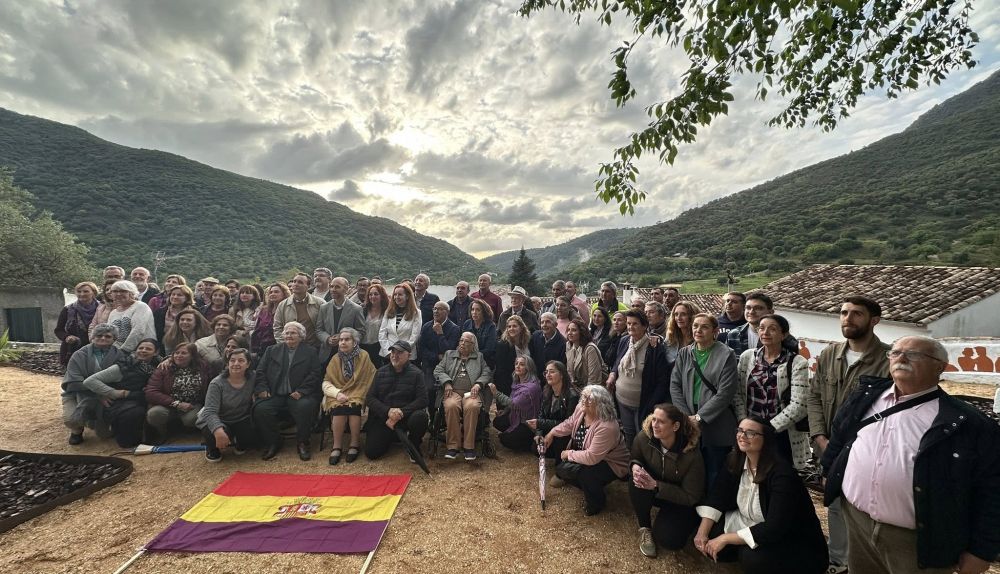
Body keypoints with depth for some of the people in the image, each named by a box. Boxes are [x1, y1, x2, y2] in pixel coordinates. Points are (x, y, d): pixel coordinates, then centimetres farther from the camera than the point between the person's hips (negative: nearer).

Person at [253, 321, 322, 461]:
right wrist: (262, 389, -2)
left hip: (298, 395, -3)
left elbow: (314, 374, 0)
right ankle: (272, 443, -3)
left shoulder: (311, 352, 10)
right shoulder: (272, 350, 20)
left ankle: (302, 444, -11)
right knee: (260, 409, -26)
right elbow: (260, 371, 14)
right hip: (274, 395, 3)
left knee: (305, 407, -33)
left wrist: (301, 391, -13)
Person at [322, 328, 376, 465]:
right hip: (338, 395, 2)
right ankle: (337, 446, -14)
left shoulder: (363, 356, -6)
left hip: (358, 395, -2)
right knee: (339, 409, -29)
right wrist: (337, 393, -17)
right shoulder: (335, 358, 1)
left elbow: (373, 379, -4)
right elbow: (326, 382, 2)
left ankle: (355, 445, -15)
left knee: (353, 407, -32)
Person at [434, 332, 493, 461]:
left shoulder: (479, 357, 23)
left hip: (471, 392, 0)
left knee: (472, 407, -35)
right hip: (453, 391, 1)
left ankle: (469, 446, -25)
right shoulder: (449, 354, 25)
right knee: (451, 406, -34)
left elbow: (487, 373, 12)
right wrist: (447, 383, -5)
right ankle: (452, 446, -25)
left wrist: (478, 384, -6)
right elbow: (438, 370, 14)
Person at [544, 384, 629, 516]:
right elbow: (569, 424, 7)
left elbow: (591, 458, -36)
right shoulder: (581, 408, -14)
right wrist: (552, 433, -3)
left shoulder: (607, 427, -37)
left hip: (610, 464, -8)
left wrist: (569, 454, -23)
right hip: (584, 454, 8)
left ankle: (596, 501, 1)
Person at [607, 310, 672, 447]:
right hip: (622, 401, 5)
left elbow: (663, 381, -16)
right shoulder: (624, 341, 0)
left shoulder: (655, 348, -19)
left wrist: (651, 405, -18)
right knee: (628, 436, 21)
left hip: (643, 404, -5)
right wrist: (612, 374, -3)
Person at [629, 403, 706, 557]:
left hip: (681, 501, -2)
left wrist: (656, 485, -31)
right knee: (637, 483, -31)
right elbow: (635, 458, -1)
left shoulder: (691, 455, -30)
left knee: (669, 540, -19)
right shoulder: (643, 438, -23)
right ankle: (645, 528, -6)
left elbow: (691, 497, -20)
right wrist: (635, 466, -27)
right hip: (654, 492, 2)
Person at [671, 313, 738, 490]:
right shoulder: (684, 353, 7)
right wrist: (686, 416, -6)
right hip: (688, 425, 3)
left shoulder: (726, 355, -5)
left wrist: (699, 417, -13)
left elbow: (725, 392, -11)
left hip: (716, 425, -3)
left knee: (714, 478, 6)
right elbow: (674, 386, 4)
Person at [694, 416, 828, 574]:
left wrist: (726, 538, -28)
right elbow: (717, 497, -5)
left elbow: (774, 528, -31)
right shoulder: (735, 461, -7)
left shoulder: (781, 473, -27)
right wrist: (702, 532, -17)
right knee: (711, 533, -13)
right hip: (753, 526, 6)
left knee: (752, 557, -33)